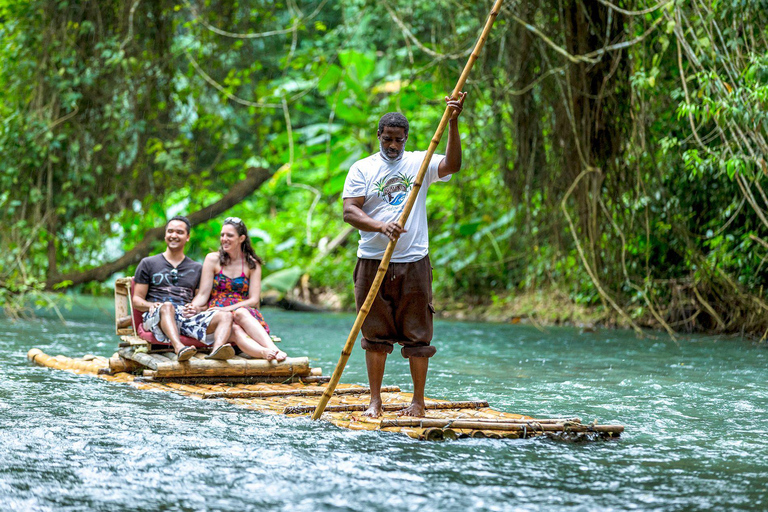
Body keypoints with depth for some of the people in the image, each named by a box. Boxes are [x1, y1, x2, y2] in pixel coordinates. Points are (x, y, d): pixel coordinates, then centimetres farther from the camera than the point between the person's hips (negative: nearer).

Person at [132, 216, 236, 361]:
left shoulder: (197, 268, 26)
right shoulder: (148, 264, 18)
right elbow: (137, 300, 13)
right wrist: (151, 305, -11)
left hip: (187, 318, 3)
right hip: (157, 317, -3)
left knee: (225, 316, -24)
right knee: (167, 306, -39)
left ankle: (216, 349, -56)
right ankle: (179, 348, -66)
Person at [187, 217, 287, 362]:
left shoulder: (252, 264, 10)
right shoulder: (212, 260, 9)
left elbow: (253, 300, 1)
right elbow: (203, 295, 3)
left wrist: (228, 309, -14)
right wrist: (193, 307, -20)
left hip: (244, 312, 1)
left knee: (241, 313, -38)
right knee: (236, 331, -36)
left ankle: (272, 349, -57)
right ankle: (266, 352, -65)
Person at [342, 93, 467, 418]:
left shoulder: (420, 163, 6)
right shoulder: (362, 169, 4)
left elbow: (452, 165, -12)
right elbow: (349, 211, -5)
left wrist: (452, 123, -23)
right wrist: (381, 226, -22)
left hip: (413, 263, 0)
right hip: (373, 263, 0)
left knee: (417, 336, 1)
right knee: (376, 335, 5)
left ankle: (418, 401, 8)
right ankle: (375, 401, 12)